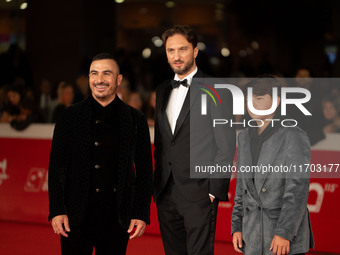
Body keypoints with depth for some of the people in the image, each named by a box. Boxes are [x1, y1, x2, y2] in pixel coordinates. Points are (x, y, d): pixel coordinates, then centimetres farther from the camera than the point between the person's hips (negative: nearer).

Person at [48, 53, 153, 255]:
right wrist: (57, 211, -4)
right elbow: (57, 166, 3)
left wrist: (141, 214, -1)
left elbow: (145, 170, 5)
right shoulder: (71, 116, 3)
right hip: (77, 216, 0)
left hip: (117, 218, 0)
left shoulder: (135, 120, 4)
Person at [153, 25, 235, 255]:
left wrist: (215, 190, -12)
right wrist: (157, 186, 13)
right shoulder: (163, 91, 16)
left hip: (198, 193, -6)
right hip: (166, 193, 6)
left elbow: (227, 145, -7)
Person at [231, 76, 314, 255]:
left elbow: (298, 189, -18)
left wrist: (284, 233, -23)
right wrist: (237, 227, 11)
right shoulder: (246, 137, 9)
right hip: (254, 237, 7)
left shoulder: (295, 137, -12)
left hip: (287, 233, -6)